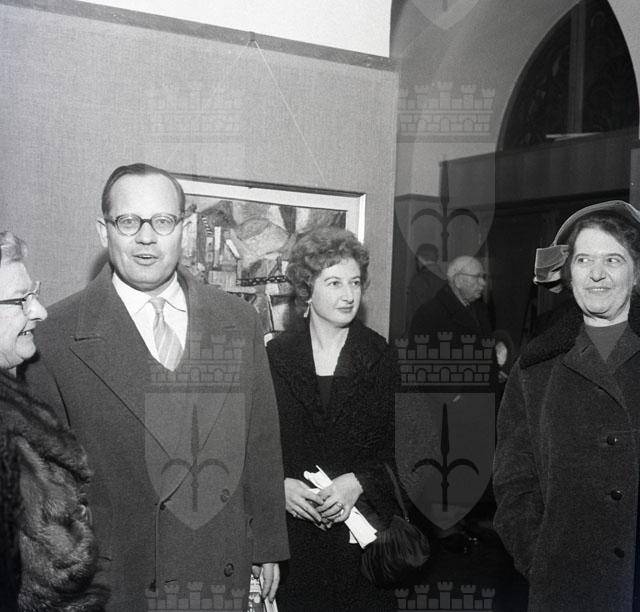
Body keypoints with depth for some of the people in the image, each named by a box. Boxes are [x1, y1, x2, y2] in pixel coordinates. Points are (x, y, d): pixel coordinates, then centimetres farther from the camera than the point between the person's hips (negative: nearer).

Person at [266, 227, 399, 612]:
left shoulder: (380, 356, 2)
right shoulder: (276, 355, 2)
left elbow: (397, 446, -1)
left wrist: (359, 482, -15)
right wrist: (279, 485, -12)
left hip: (360, 524, 0)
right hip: (291, 527, 0)